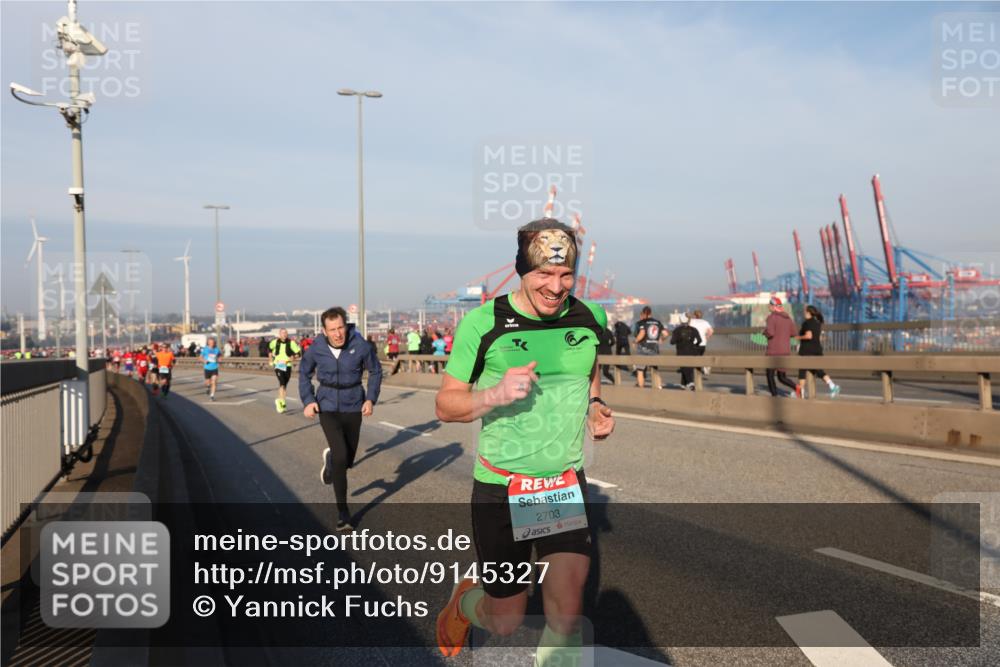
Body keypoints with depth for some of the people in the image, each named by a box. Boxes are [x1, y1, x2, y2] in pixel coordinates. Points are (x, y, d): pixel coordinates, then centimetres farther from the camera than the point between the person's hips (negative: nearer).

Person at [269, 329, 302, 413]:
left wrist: (290, 359, -18)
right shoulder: (275, 342, -1)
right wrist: (271, 360, 17)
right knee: (282, 383, -19)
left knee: (284, 384, 13)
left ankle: (280, 400, 33)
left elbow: (298, 352, -4)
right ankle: (282, 402, -21)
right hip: (278, 366, -1)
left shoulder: (291, 343, -7)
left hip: (287, 366, 1)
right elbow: (269, 349, 21)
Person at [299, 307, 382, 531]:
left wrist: (371, 399, -9)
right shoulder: (316, 349, -12)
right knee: (341, 456, -18)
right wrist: (308, 401, -4)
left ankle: (330, 459, 52)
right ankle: (342, 511, -1)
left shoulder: (361, 346, -16)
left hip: (353, 409, 1)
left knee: (348, 461, 13)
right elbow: (304, 374, 7)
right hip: (327, 408, -1)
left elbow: (375, 371, 1)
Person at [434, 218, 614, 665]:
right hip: (501, 486, -2)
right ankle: (465, 601, 44)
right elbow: (445, 405, -7)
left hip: (568, 482, 3)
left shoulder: (589, 317, 0)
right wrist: (494, 395, -26)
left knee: (566, 614, -8)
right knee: (506, 621, 9)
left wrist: (596, 406, 1)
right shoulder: (483, 323, -12)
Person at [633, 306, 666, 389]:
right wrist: (659, 339, 19)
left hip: (643, 349, -4)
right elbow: (665, 334, 1)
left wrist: (636, 341, -7)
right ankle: (659, 387, 4)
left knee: (640, 371, 4)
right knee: (654, 370, 14)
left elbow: (642, 333, -22)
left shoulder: (641, 323, -6)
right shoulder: (658, 322, 8)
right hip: (655, 349, 4)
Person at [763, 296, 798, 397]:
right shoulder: (787, 318, 10)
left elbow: (770, 333, -23)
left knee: (770, 375, 7)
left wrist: (765, 332, -1)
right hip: (786, 351, 7)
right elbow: (793, 333, 13)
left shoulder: (771, 317, -12)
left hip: (774, 351, -7)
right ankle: (797, 387, -13)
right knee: (782, 377, 14)